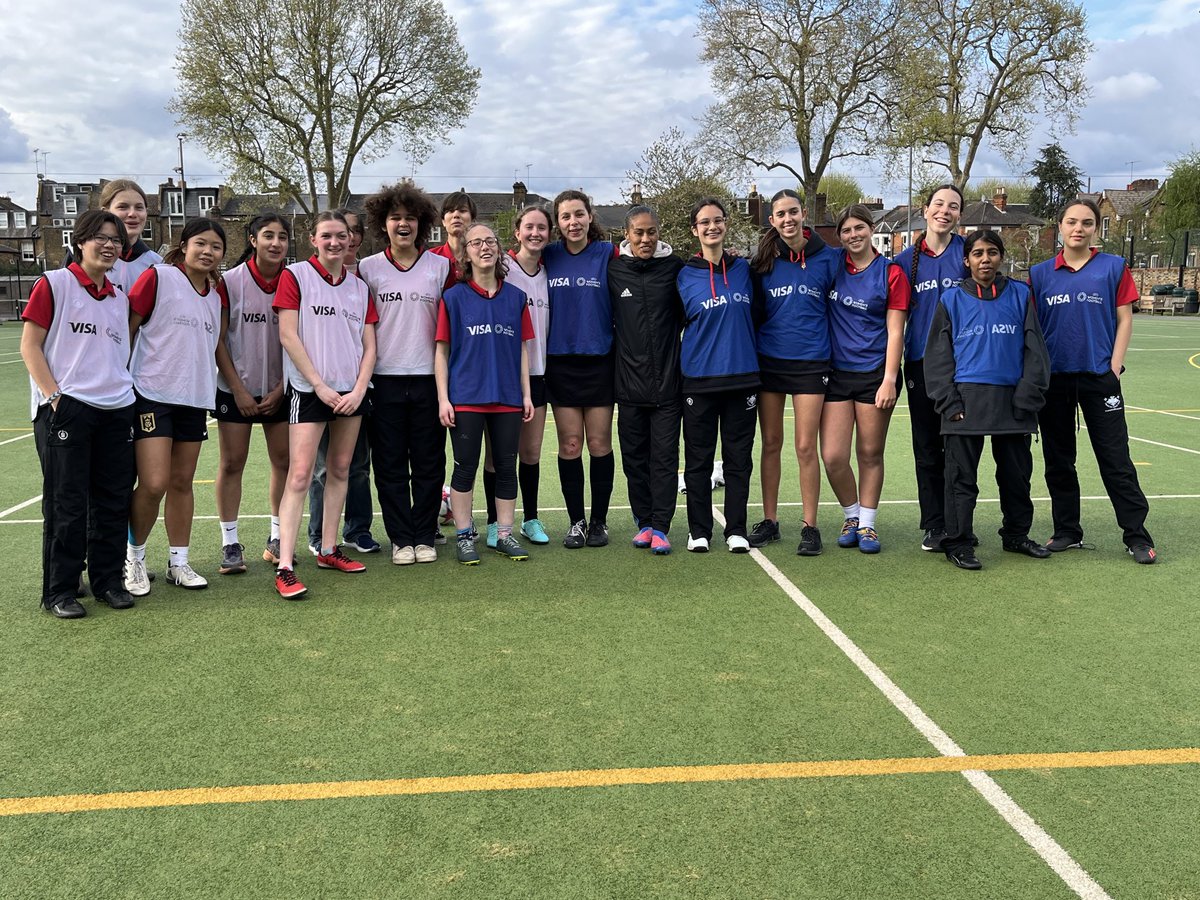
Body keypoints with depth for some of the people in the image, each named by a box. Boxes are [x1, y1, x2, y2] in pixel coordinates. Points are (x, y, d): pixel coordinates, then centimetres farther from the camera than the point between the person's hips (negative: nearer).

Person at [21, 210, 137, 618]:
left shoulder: (120, 297, 15)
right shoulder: (53, 284, -1)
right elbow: (29, 346, -4)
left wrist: (126, 391, 10)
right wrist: (55, 396, -12)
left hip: (117, 409, 5)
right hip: (65, 410, -5)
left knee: (114, 500, 8)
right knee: (67, 503, 0)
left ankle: (107, 580, 20)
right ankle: (59, 591, 9)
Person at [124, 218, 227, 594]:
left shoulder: (218, 291, 10)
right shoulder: (158, 277, -7)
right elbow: (126, 330, -5)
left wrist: (210, 387, 19)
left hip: (196, 397, 5)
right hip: (153, 394, -5)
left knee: (182, 482, 10)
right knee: (154, 483, -10)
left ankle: (179, 563, 19)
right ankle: (134, 556, 11)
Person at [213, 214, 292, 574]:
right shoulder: (231, 281, -6)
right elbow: (218, 340, -4)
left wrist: (280, 390, -4)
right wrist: (238, 389, -8)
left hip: (279, 390, 2)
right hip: (236, 389, -2)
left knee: (284, 461, 4)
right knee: (231, 463, 0)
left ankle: (277, 538, 17)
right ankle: (230, 544, 8)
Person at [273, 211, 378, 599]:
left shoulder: (359, 287, 11)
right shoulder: (295, 275, -1)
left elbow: (369, 345, 9)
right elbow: (288, 335, -7)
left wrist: (358, 390, -5)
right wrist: (320, 385, -11)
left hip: (351, 391, 5)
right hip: (309, 390, -5)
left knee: (340, 470, 10)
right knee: (300, 474, -11)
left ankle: (328, 550, 22)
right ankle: (285, 567, -12)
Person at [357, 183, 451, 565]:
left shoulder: (441, 267, 6)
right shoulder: (367, 269, 6)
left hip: (429, 378, 0)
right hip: (384, 379, 0)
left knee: (429, 462, 4)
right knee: (390, 465, 3)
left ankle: (425, 537, 16)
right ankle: (401, 538, 13)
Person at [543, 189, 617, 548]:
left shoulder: (608, 254, -2)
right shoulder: (547, 258, 4)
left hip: (600, 361, -1)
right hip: (561, 362, 2)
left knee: (600, 443, 3)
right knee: (569, 445, 3)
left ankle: (599, 521, 15)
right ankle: (576, 521, 14)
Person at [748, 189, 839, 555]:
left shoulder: (828, 258, -1)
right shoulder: (763, 261, 3)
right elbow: (754, 312, 11)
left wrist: (833, 351, 3)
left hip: (810, 363, -2)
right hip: (769, 360, 2)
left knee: (805, 446, -3)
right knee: (771, 443, 8)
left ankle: (809, 526, 7)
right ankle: (769, 521, 18)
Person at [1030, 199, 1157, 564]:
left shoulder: (1114, 267, 2)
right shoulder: (1040, 274, 5)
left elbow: (1124, 319, 2)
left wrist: (1115, 365, -7)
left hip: (1100, 376, -2)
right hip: (1053, 379, 2)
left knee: (1116, 459, -1)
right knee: (1058, 459, 9)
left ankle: (1137, 535, 7)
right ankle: (1067, 531, 21)